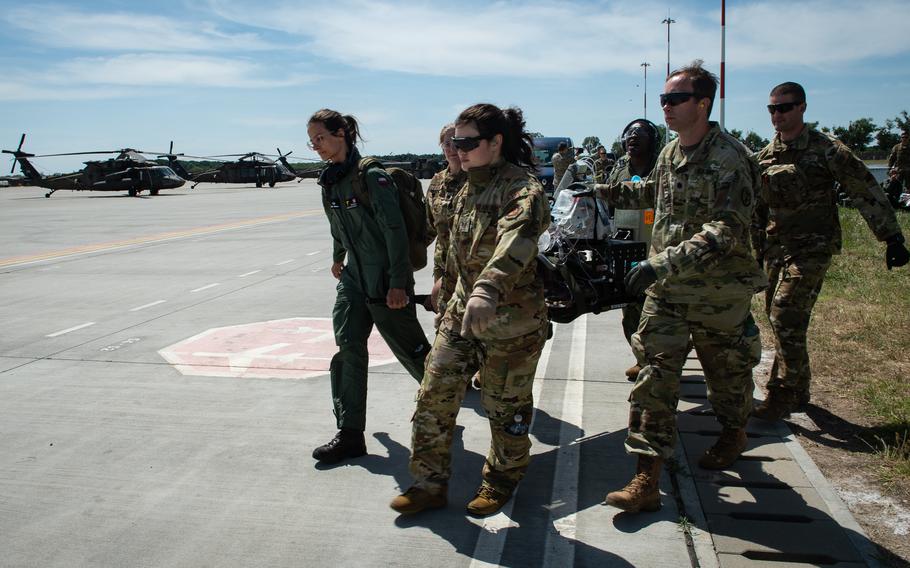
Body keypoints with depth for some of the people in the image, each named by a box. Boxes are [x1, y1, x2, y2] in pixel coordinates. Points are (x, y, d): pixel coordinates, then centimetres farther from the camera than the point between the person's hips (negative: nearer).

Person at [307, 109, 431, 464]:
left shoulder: (371, 176, -17)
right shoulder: (331, 180, 8)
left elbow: (396, 231, -20)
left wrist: (397, 283, -22)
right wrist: (338, 258, 36)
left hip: (385, 281, -7)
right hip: (354, 276, 7)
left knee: (409, 348, 8)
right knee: (348, 349, -2)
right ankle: (350, 434, 2)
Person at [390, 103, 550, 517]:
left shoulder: (522, 187, -17)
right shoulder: (468, 190, 10)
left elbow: (515, 242, -38)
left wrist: (488, 289, -54)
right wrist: (449, 297, 26)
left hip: (512, 318, -7)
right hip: (463, 311, 8)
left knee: (505, 406, 9)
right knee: (434, 395, 6)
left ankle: (502, 480, 33)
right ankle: (430, 483, 20)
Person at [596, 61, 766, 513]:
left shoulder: (729, 158, -17)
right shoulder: (669, 153, 7)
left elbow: (726, 231, -29)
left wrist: (664, 262, -36)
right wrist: (615, 193, 21)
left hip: (718, 292, -5)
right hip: (665, 290, 5)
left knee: (726, 371, 18)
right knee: (655, 377, -3)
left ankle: (733, 434, 47)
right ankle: (646, 480, -1)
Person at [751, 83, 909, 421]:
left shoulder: (826, 150, -7)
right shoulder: (766, 156, 10)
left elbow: (866, 192, -7)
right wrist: (759, 248, 20)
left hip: (813, 247, -6)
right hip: (776, 247, 7)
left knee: (787, 314, -16)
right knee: (777, 317, 10)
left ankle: (782, 396, -6)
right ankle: (799, 389, 25)